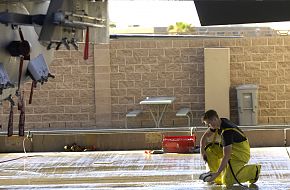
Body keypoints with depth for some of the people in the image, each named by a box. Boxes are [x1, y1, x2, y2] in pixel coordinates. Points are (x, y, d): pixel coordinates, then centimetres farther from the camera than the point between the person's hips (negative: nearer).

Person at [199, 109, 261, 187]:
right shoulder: (220, 122, -3)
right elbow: (205, 136, 12)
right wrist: (202, 150, -4)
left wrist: (217, 174, -34)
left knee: (227, 181, -20)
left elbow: (226, 156, -34)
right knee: (208, 148, -1)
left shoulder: (226, 132, -30)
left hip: (241, 153, -9)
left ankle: (253, 170, -2)